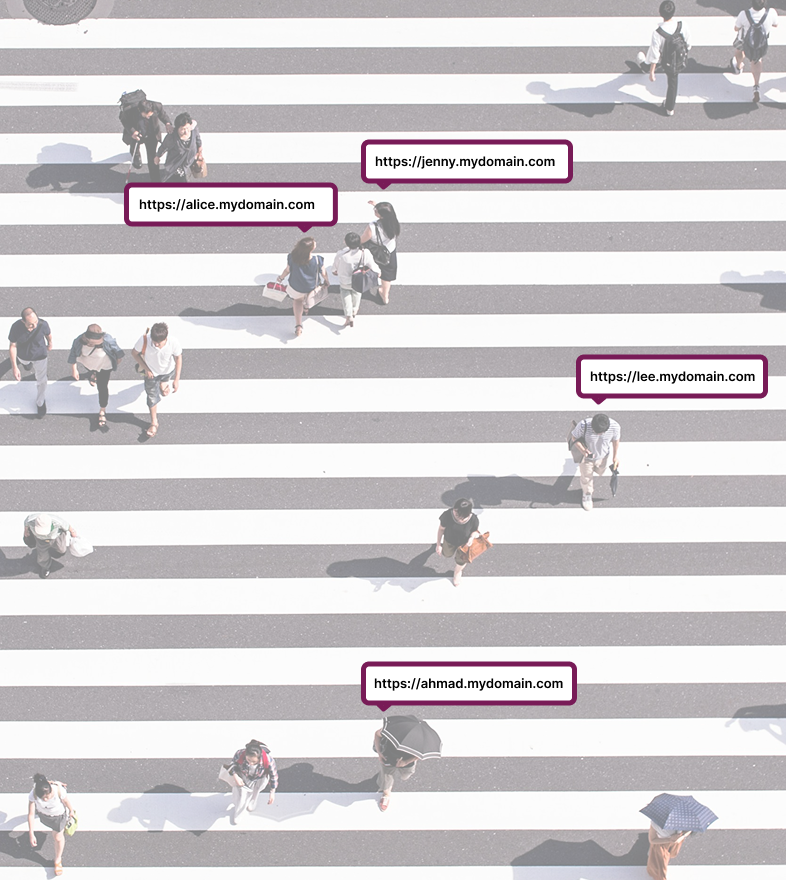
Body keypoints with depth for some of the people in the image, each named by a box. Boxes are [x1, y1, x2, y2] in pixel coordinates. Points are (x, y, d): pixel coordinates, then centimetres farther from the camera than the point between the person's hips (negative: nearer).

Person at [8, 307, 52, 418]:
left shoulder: (43, 325, -37)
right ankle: (28, 364, 77)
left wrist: (50, 344, 11)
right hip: (23, 356, 1)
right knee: (26, 364, 38)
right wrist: (14, 367, -25)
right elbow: (12, 346, -25)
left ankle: (40, 402, 44)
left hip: (40, 356, -1)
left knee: (41, 381, 18)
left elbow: (48, 334, -11)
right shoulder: (16, 327, -38)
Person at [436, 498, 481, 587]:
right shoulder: (447, 515, -38)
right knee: (447, 555, 33)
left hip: (464, 543, -1)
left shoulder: (473, 520, -38)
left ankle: (457, 572, 63)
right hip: (449, 541, 1)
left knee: (461, 562, 26)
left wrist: (472, 537, -39)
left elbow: (476, 531, -15)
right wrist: (438, 544, -6)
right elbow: (441, 529, -18)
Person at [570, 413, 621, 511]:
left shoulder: (614, 426, -33)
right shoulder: (583, 426, -41)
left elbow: (615, 440, -10)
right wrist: (582, 450, -37)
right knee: (586, 478, 20)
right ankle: (587, 494, 52)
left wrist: (616, 456, 2)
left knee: (600, 472, 33)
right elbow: (574, 437, -20)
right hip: (586, 457, -2)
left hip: (602, 457, 2)